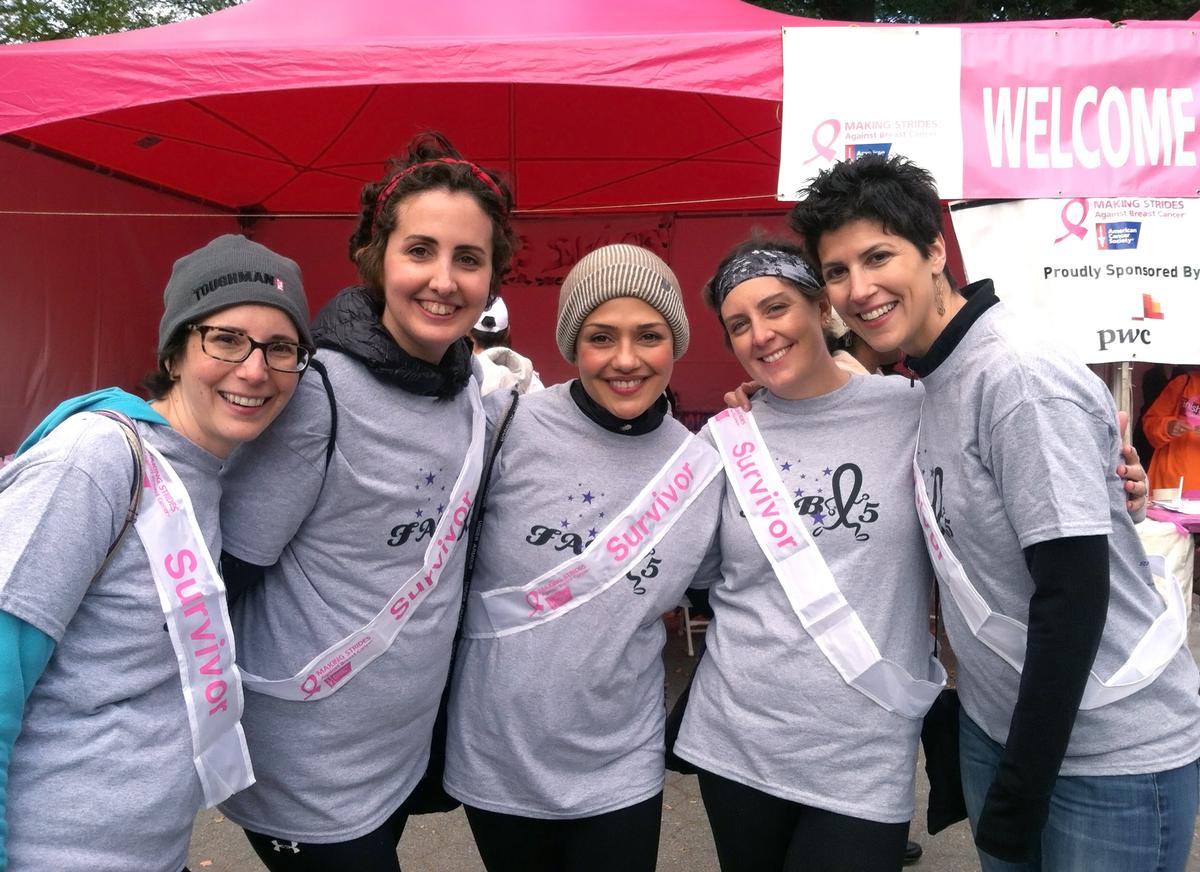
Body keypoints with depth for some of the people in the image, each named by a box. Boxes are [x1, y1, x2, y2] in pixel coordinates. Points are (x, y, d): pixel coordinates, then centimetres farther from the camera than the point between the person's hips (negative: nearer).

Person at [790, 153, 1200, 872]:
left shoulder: (1019, 377, -22)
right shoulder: (932, 378, 3)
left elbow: (1074, 593, -23)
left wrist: (1017, 793, -17)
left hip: (1115, 754, -7)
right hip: (997, 727, 8)